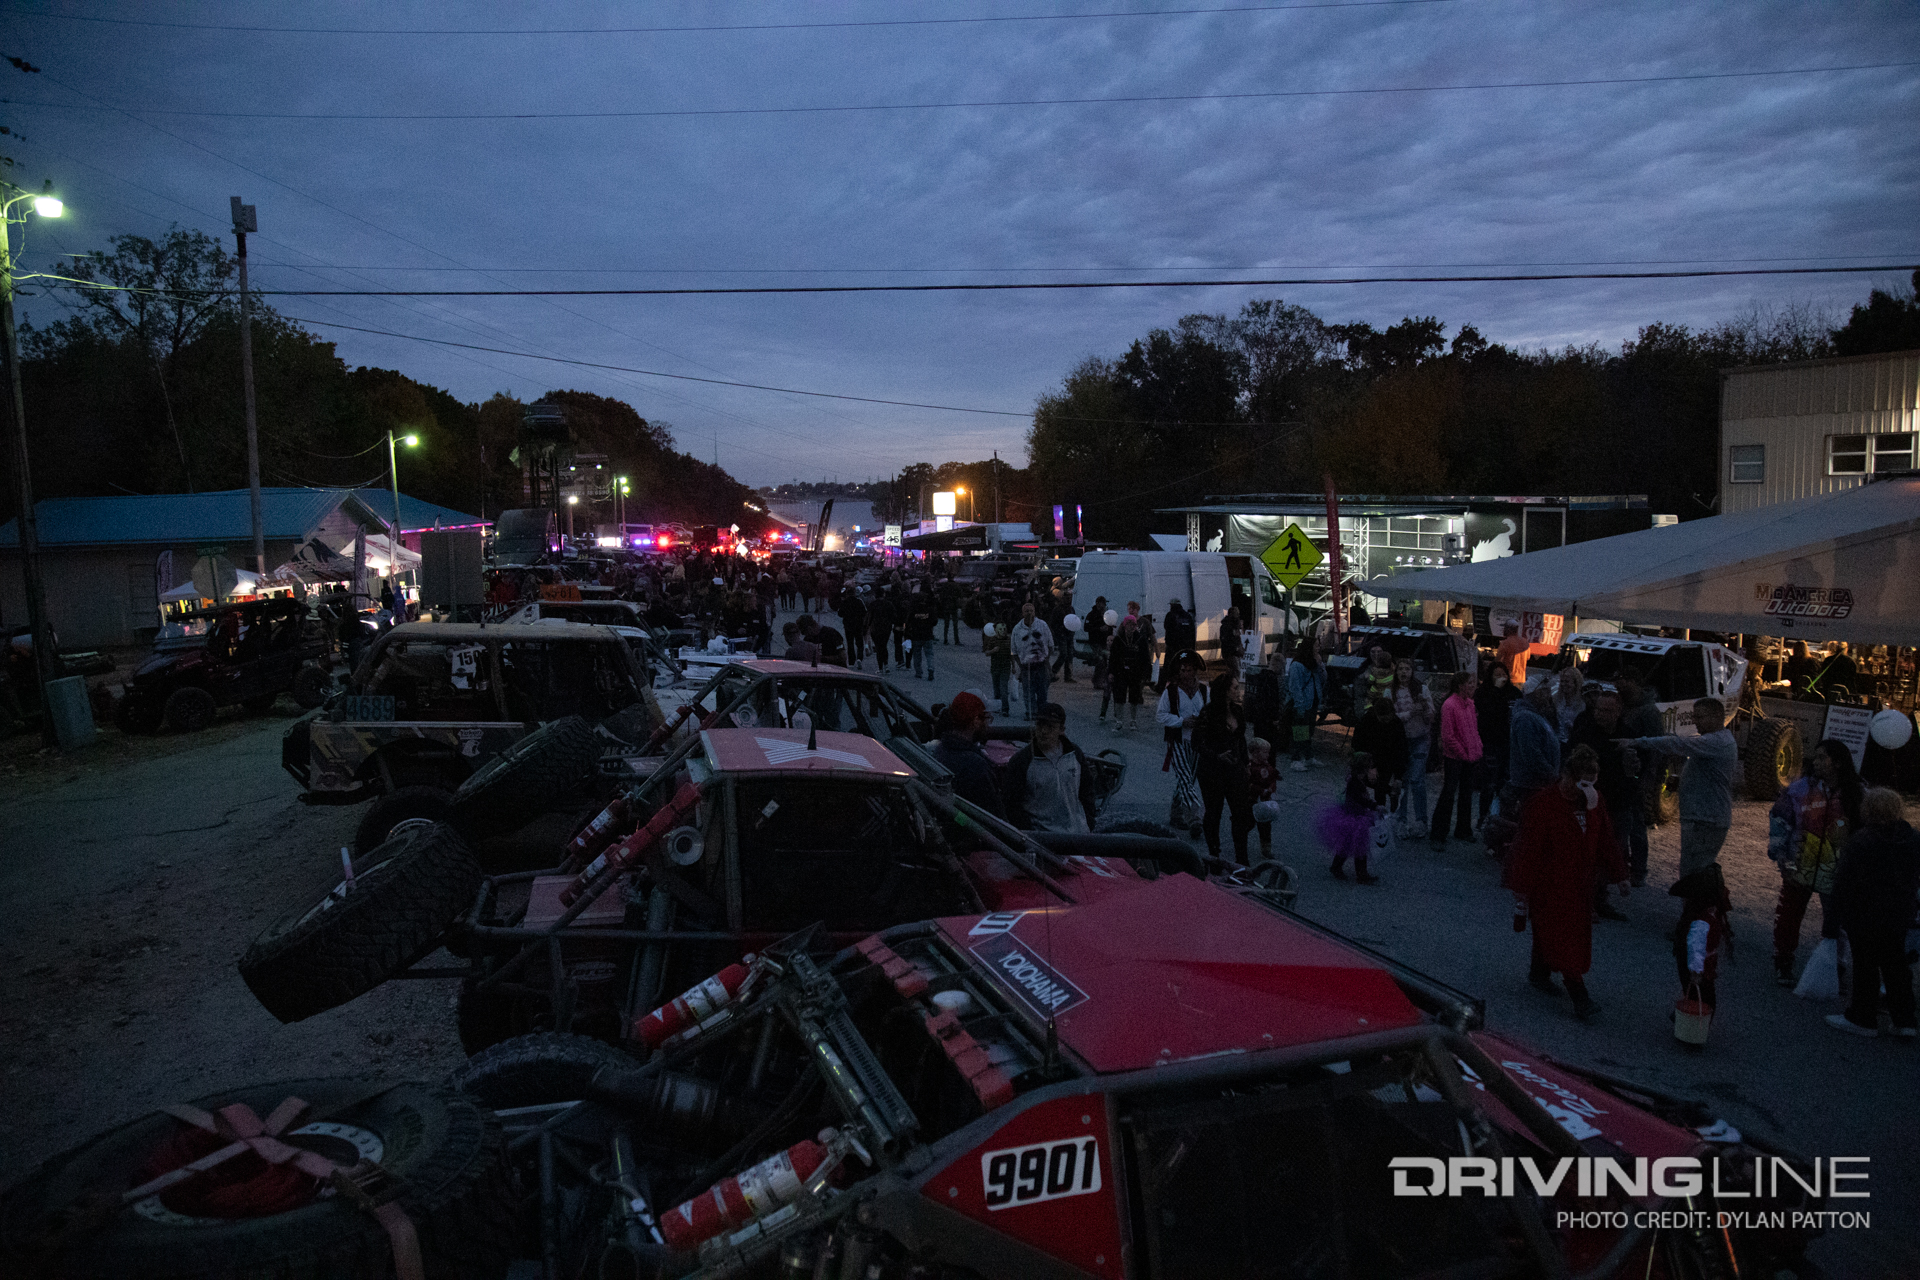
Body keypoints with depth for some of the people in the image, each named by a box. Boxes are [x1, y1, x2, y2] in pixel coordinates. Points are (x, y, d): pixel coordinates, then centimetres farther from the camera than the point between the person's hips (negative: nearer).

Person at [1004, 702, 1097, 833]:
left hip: (1078, 831, 3)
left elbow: (1086, 793, 16)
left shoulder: (1076, 755, 7)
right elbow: (1013, 806, -4)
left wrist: (1089, 826, 10)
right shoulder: (1020, 761, -6)